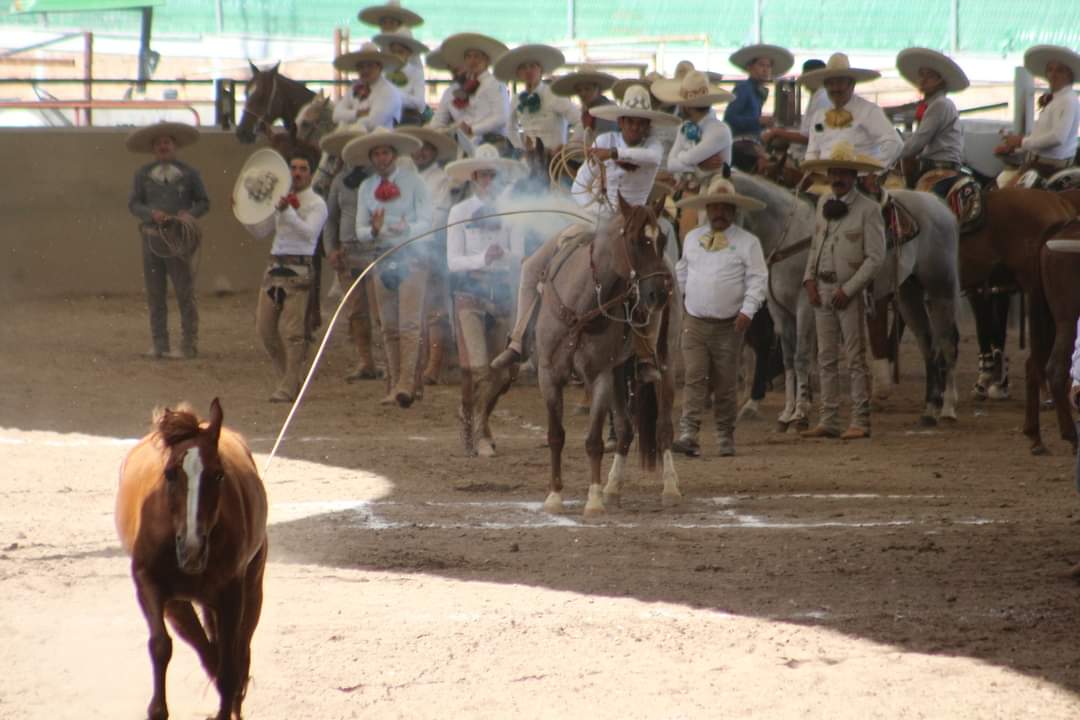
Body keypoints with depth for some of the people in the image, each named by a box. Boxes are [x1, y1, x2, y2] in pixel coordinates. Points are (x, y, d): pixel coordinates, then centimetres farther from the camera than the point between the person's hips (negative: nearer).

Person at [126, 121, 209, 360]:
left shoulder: (189, 174, 4)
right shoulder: (143, 174, 8)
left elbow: (204, 203, 7)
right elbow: (133, 203, 3)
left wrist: (189, 214, -14)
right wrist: (152, 213, -16)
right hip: (151, 239, 2)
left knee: (185, 294, -3)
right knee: (155, 295, 5)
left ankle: (189, 346, 1)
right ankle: (159, 345, 10)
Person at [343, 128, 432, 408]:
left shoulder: (414, 182, -1)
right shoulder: (366, 188, 10)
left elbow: (426, 223, -6)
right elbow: (360, 230, 6)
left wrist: (407, 229, -26)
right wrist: (374, 231, -17)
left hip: (412, 257, -4)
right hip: (383, 258, 4)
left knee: (409, 324, -14)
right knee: (389, 328, 4)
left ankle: (406, 384, -19)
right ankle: (394, 386, 8)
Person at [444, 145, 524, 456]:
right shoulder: (460, 212, 2)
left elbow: (519, 256, 0)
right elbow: (453, 260, -4)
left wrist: (504, 256, -22)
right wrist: (482, 259, -21)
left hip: (502, 292, 3)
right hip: (470, 292, -3)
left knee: (501, 374, 5)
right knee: (478, 369, -10)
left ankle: (476, 420, 28)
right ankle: (478, 434, -2)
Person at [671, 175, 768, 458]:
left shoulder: (747, 242, -1)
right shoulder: (692, 239, 10)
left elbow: (757, 280, -6)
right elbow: (682, 273, 21)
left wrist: (748, 311, -18)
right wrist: (679, 302, 18)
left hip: (729, 326, -2)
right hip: (694, 321, 2)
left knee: (725, 383, 5)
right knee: (694, 379, -9)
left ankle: (725, 438, 15)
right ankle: (688, 435, -17)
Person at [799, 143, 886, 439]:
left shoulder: (868, 209, -10)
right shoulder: (824, 203, 10)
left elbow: (875, 257, -12)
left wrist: (848, 289, -16)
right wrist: (810, 279, 0)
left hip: (849, 292, -6)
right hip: (822, 290, 6)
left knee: (855, 359, -2)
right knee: (826, 359, 8)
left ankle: (860, 422, 2)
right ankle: (828, 421, 13)